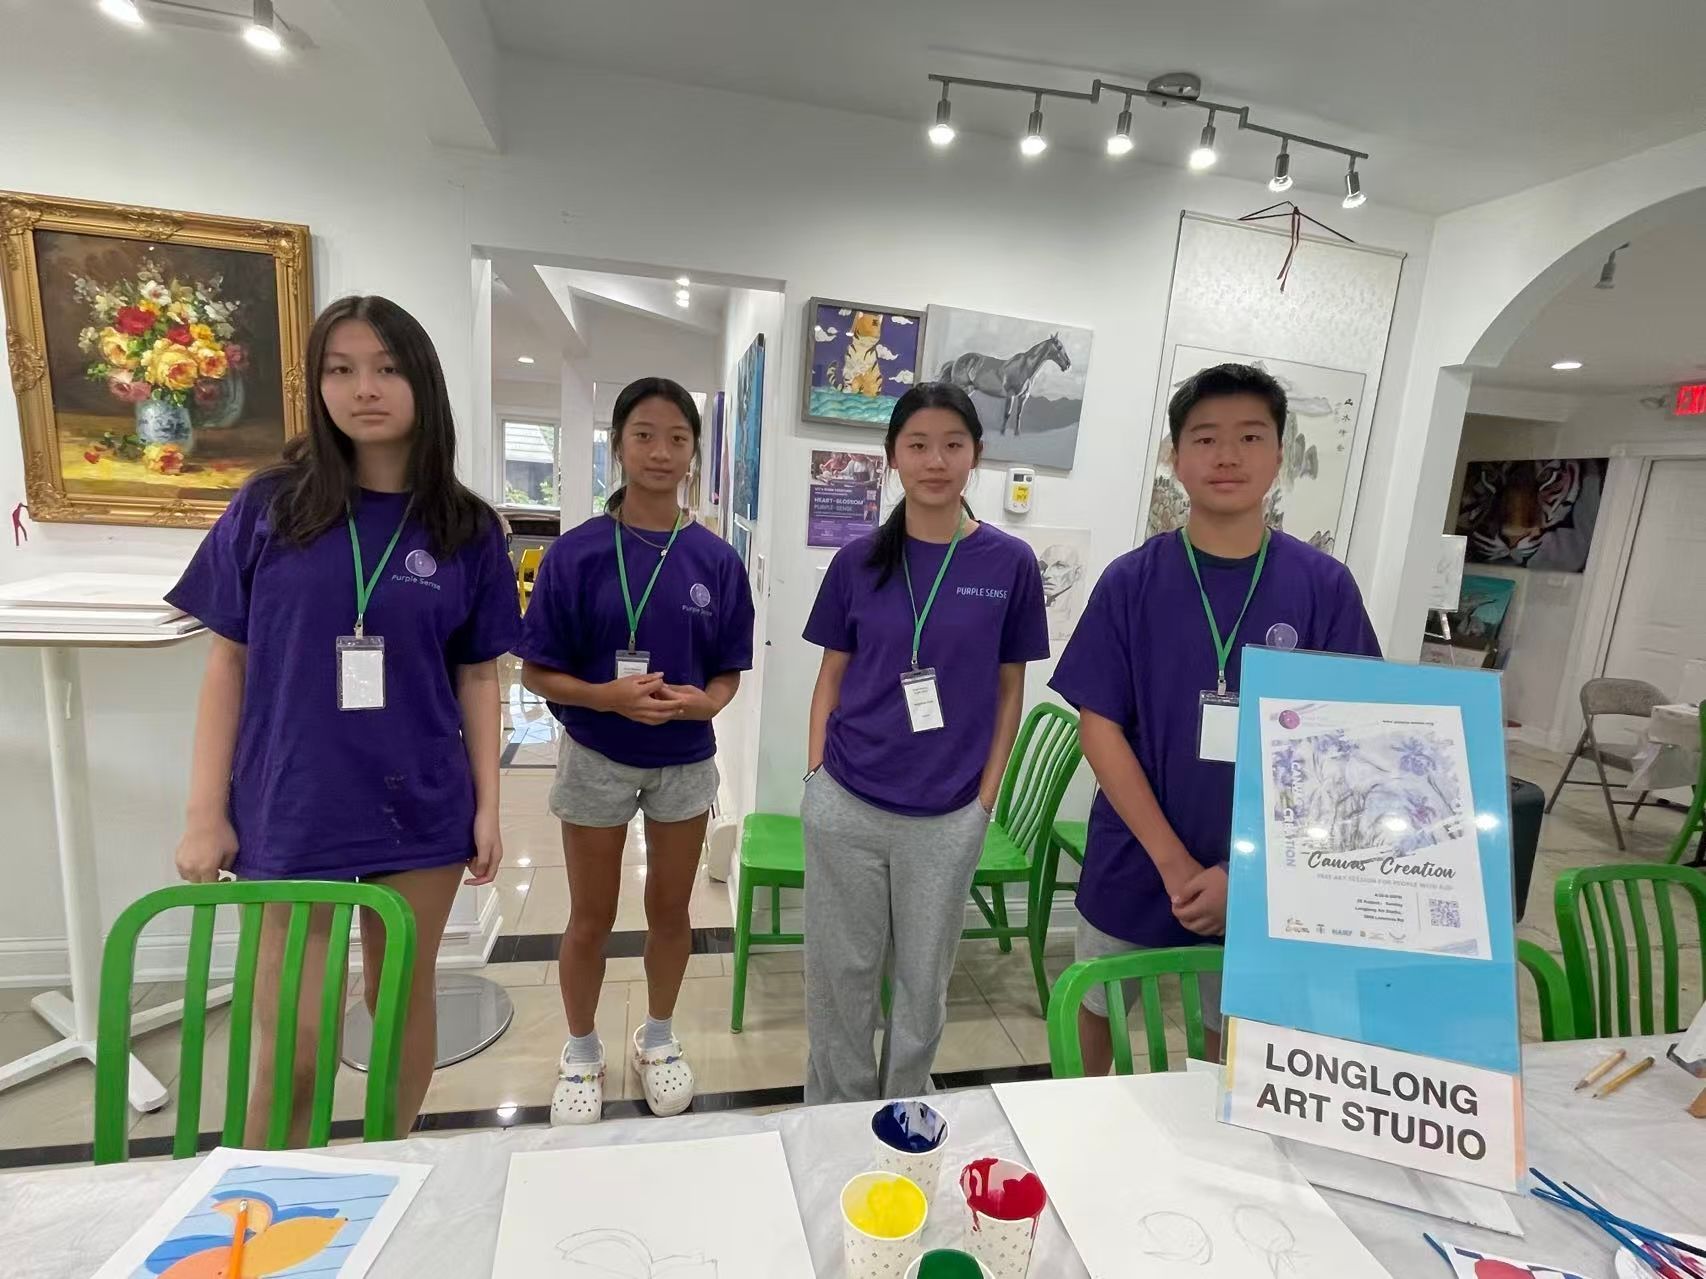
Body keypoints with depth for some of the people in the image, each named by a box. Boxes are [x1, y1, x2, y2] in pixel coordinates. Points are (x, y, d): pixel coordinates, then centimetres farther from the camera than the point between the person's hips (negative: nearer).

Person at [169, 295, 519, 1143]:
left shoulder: (468, 530, -1)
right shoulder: (269, 507, -2)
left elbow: (477, 678, 3)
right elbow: (227, 663, 2)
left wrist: (488, 806, 1)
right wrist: (206, 813, -1)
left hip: (421, 809, 1)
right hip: (290, 814, 0)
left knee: (403, 1004, 16)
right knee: (289, 1047, 7)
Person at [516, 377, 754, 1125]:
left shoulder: (716, 560, -6)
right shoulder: (577, 553, -12)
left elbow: (729, 670, 1)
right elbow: (538, 672, -8)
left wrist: (704, 701, -21)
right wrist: (609, 696, -25)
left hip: (686, 762, 2)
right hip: (596, 761, -1)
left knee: (670, 910, 17)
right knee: (592, 920, 14)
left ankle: (658, 1039, 41)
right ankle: (581, 1054, 38)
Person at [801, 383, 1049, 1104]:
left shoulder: (1009, 563, -3)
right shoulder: (858, 561, 0)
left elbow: (1009, 691, 2)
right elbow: (831, 677, 6)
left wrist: (985, 799, -1)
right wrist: (816, 777, -1)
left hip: (948, 818, 0)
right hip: (844, 808, 1)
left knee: (923, 979, 17)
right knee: (840, 973, 15)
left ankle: (903, 1116, 43)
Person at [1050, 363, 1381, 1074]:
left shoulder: (1325, 587, -6)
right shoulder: (1132, 581, -9)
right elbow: (1099, 726, -9)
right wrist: (1175, 864, -15)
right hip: (1135, 866, 0)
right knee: (1098, 1015, 20)